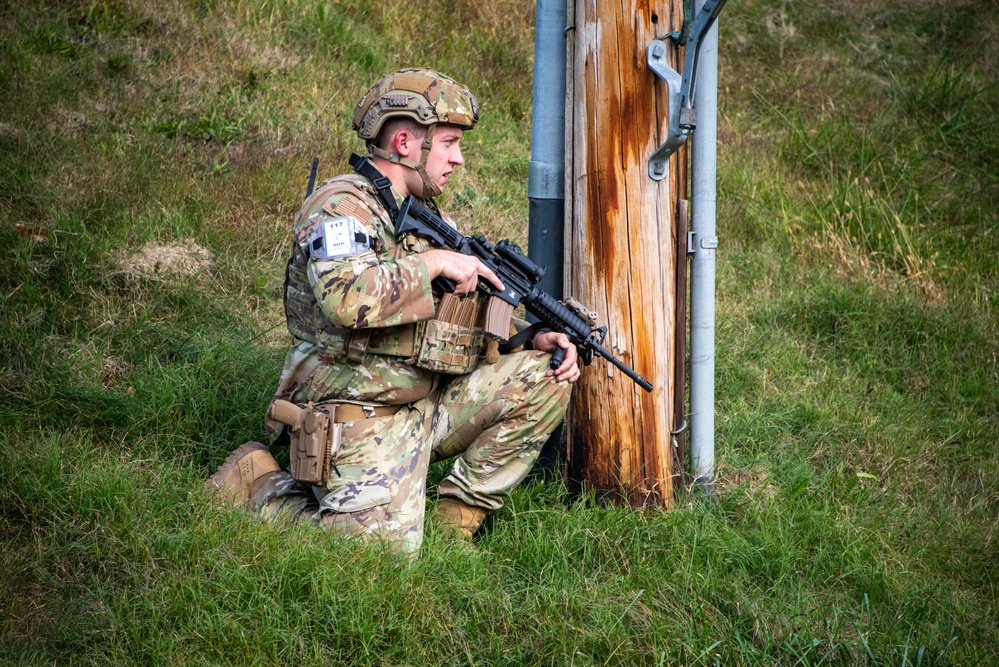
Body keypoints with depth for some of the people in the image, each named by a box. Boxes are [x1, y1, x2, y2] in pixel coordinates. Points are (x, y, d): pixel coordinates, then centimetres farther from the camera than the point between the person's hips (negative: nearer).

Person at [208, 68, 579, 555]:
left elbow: (476, 316, 24)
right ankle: (260, 487, 2)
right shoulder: (341, 206, -12)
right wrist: (434, 263, -22)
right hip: (362, 418, -8)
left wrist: (536, 338, 5)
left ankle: (454, 519, 4)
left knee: (543, 376, -2)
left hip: (429, 402, 8)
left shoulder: (428, 217, 17)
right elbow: (345, 297, -33)